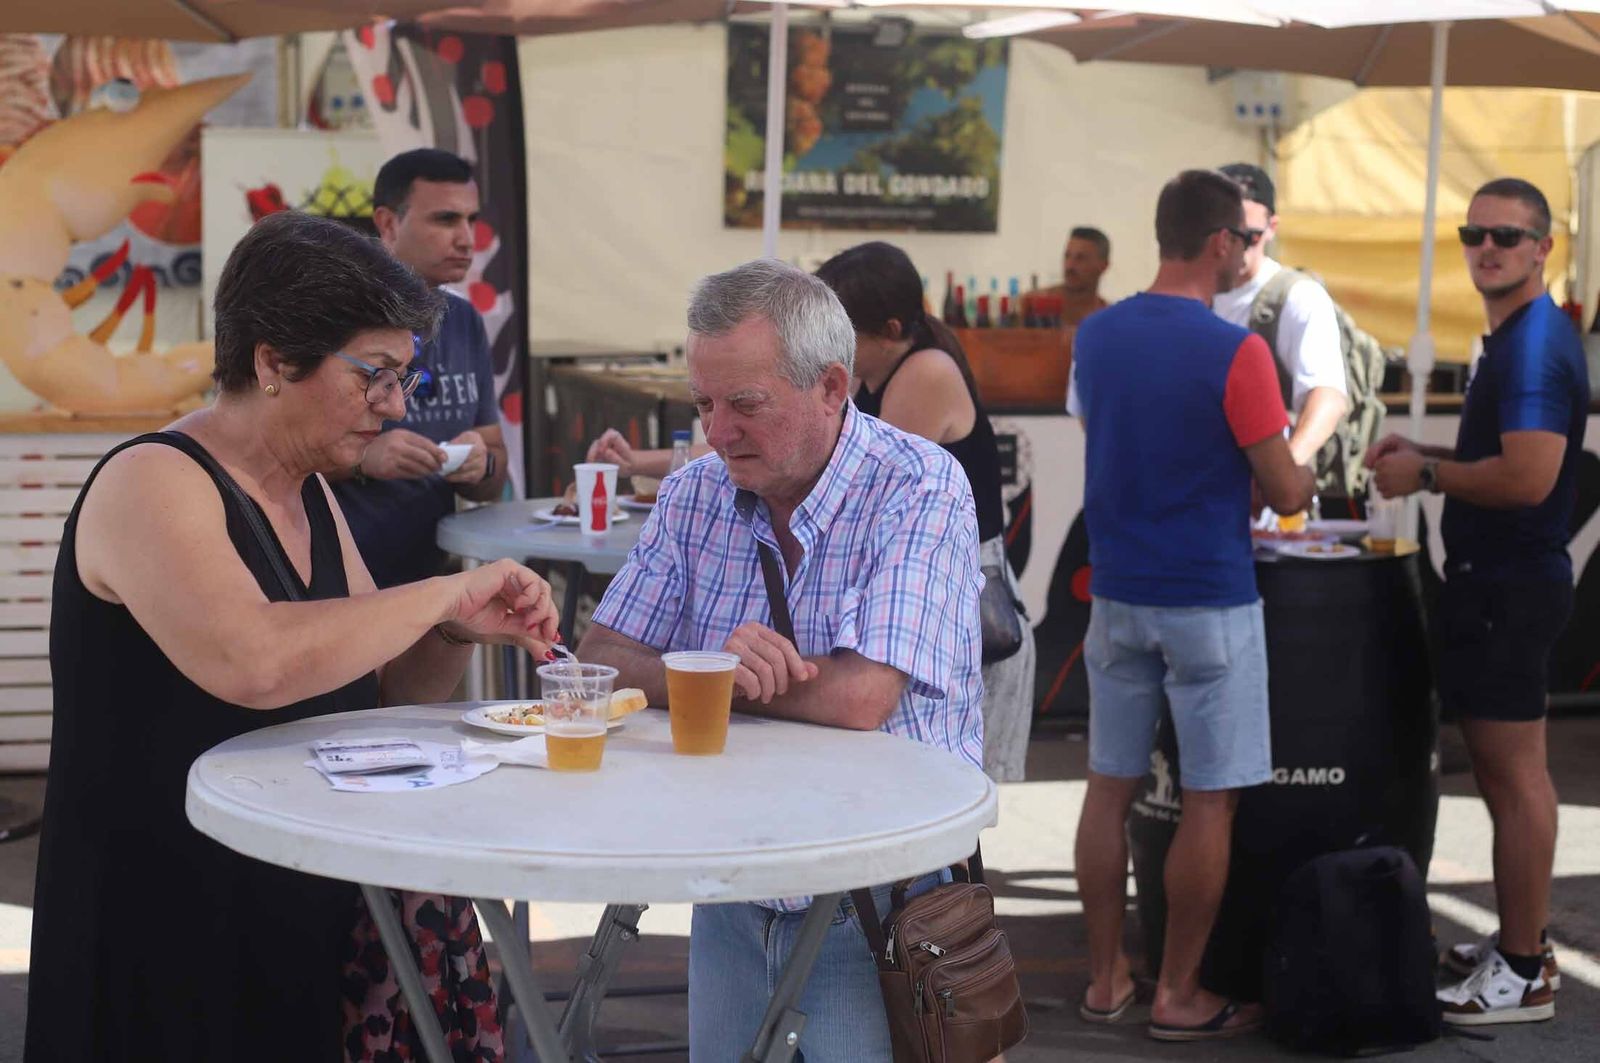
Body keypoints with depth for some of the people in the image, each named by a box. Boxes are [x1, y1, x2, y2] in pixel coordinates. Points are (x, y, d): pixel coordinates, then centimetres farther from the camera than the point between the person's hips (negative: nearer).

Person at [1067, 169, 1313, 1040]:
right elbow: (1284, 494, -11)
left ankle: (1106, 978, 19)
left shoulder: (1095, 337, 3)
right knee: (1209, 801, 4)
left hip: (1116, 595, 6)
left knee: (1111, 788, 12)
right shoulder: (1234, 352, -16)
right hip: (1208, 600, -6)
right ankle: (1177, 996, 10)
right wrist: (1305, 476, 12)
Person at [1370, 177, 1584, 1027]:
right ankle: (1520, 943, 26)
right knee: (1503, 767, 16)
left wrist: (1426, 475, -14)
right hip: (1497, 577, 11)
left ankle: (1523, 975, 1)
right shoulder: (1514, 337, 15)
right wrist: (1425, 452, 12)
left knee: (1513, 772, -5)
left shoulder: (1535, 344, -17)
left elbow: (1527, 477, -26)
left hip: (1511, 586, -11)